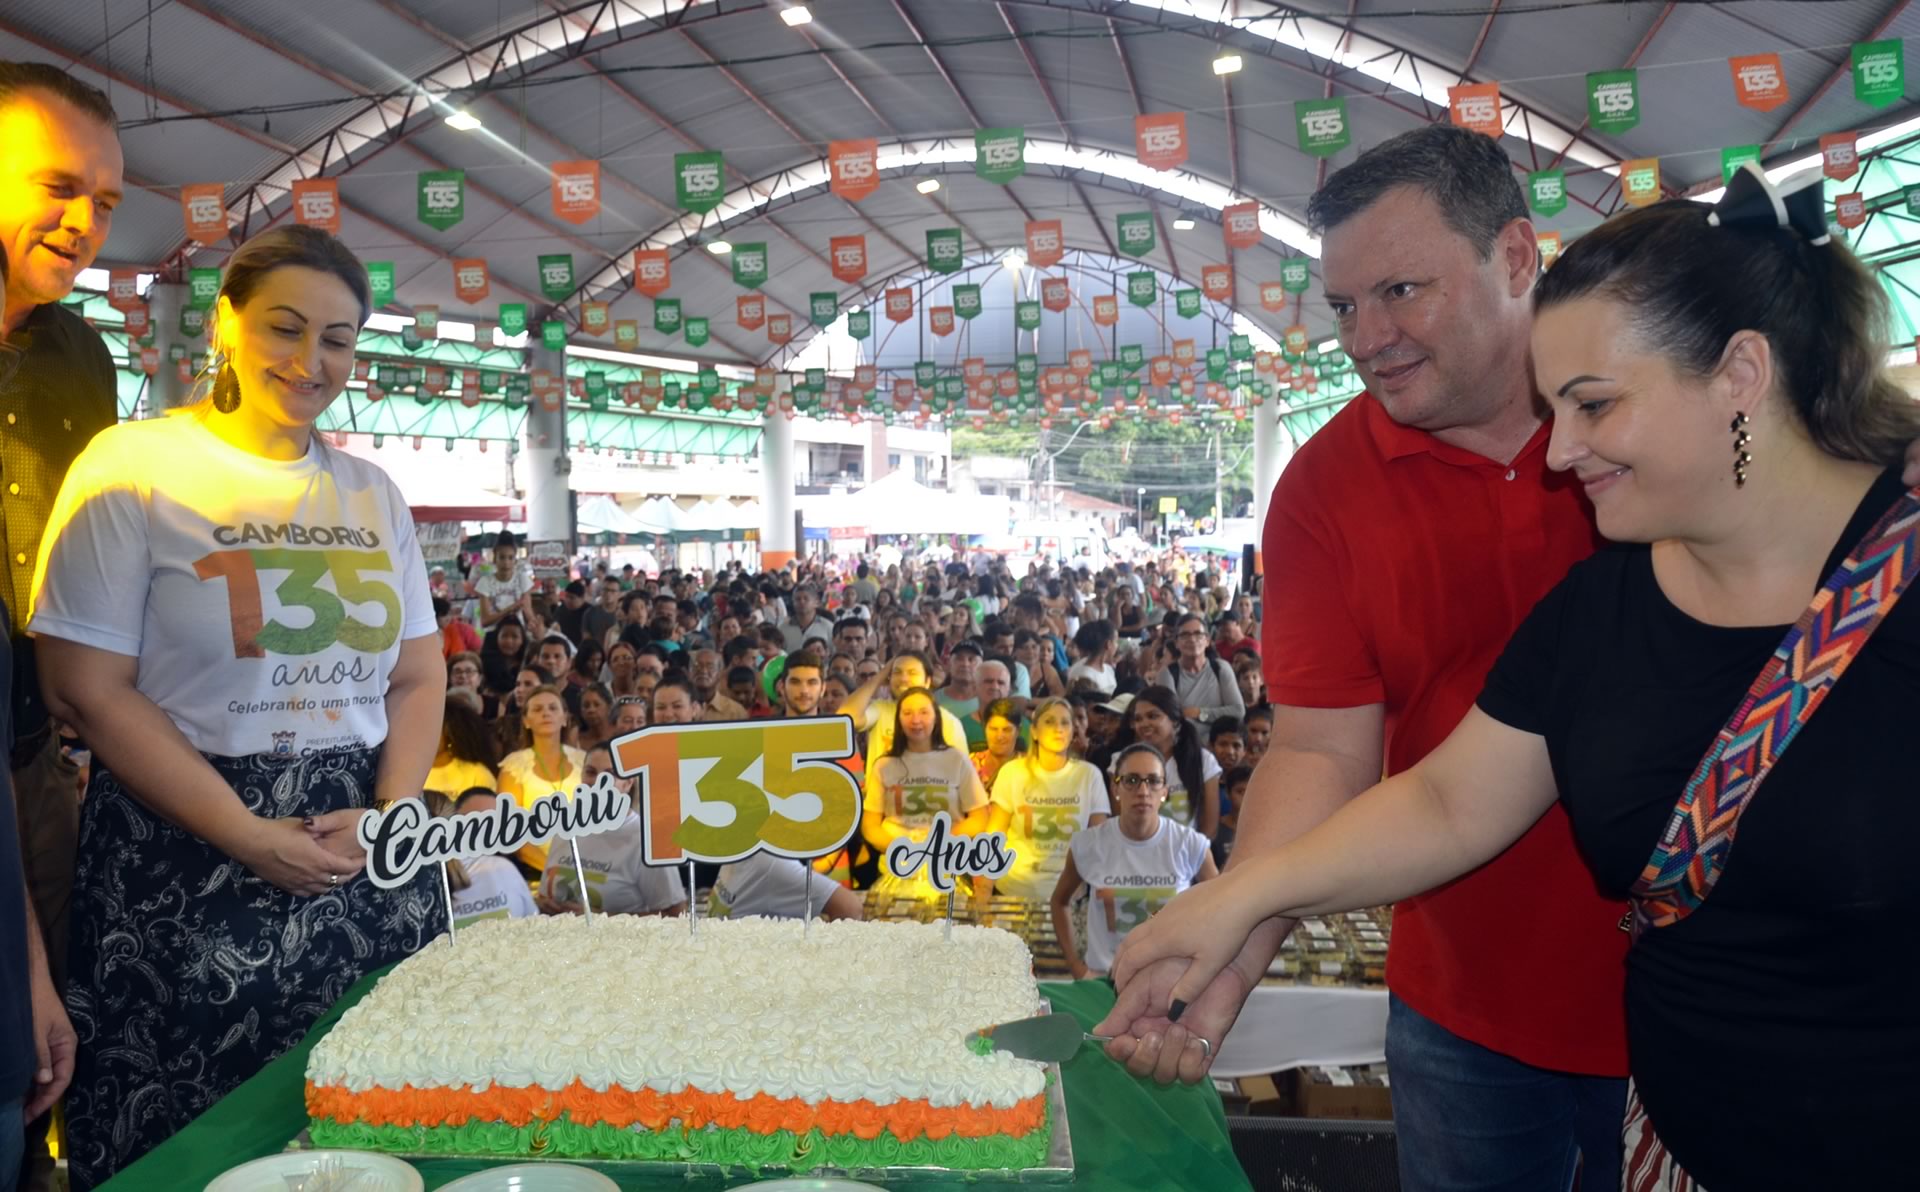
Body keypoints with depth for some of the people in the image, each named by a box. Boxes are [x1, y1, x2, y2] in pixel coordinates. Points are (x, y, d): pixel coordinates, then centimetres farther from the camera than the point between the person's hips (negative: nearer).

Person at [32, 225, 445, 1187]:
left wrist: (389, 813, -7)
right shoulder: (135, 467, -3)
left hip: (370, 865, 4)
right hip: (188, 874, -4)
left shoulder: (372, 494, 11)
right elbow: (88, 690, -8)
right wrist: (247, 837, -14)